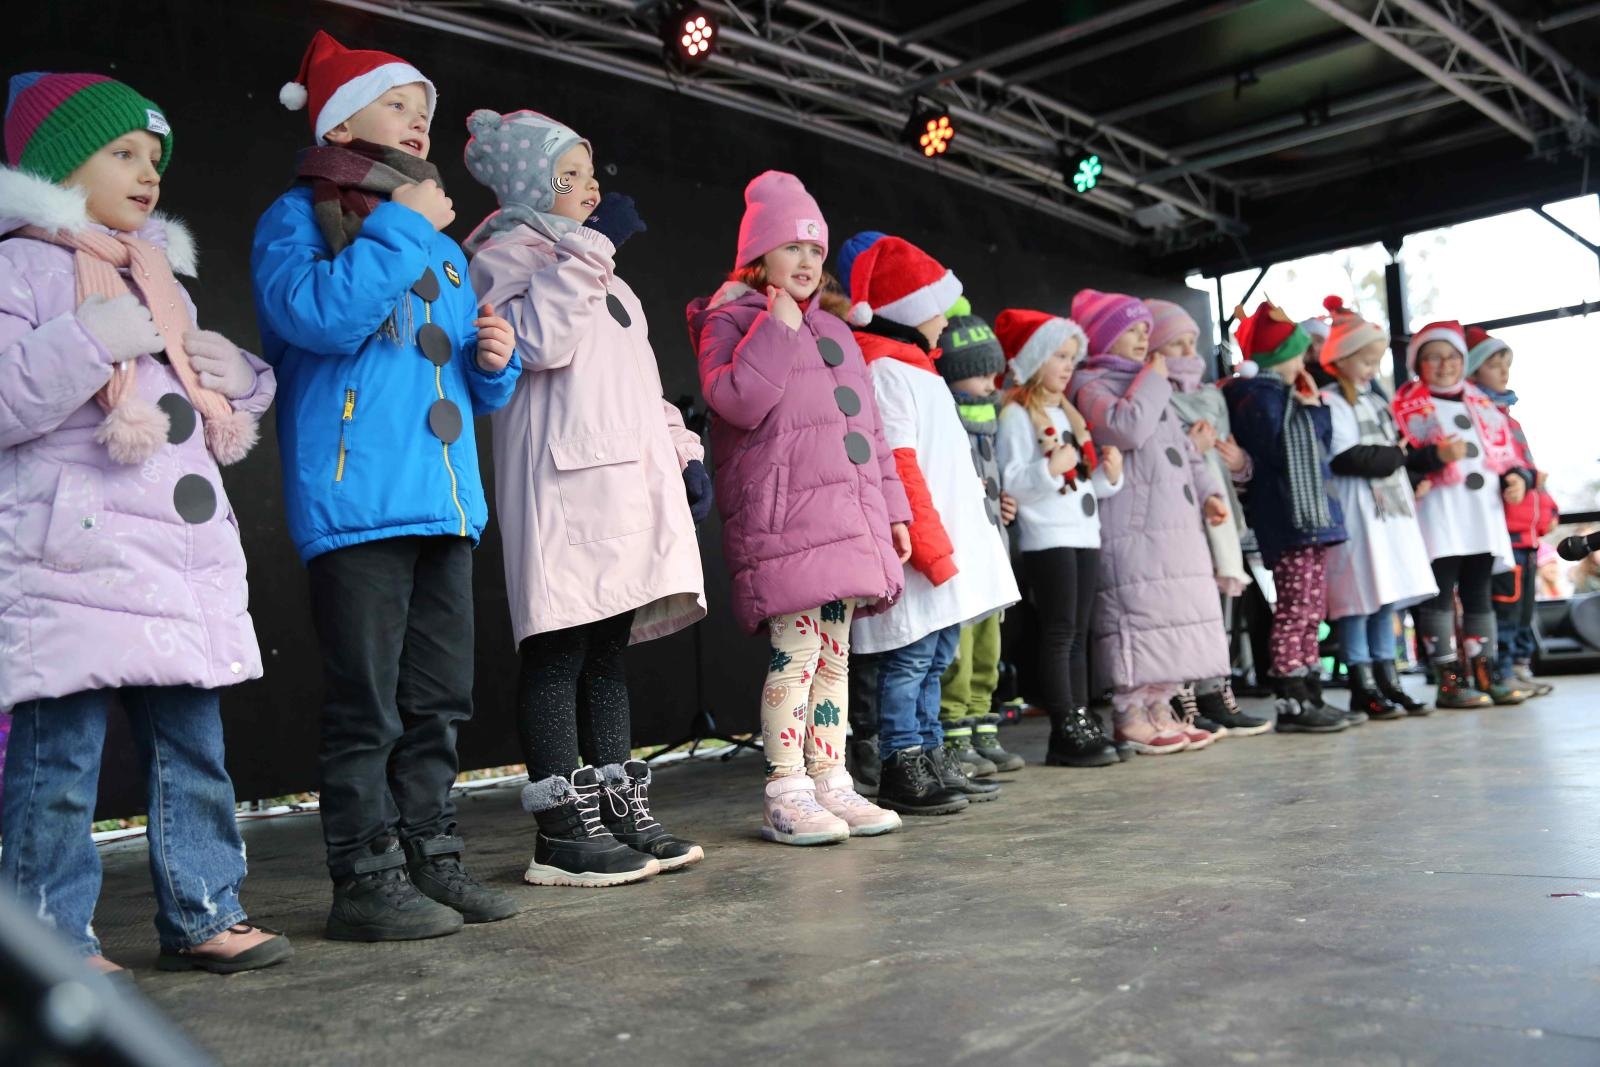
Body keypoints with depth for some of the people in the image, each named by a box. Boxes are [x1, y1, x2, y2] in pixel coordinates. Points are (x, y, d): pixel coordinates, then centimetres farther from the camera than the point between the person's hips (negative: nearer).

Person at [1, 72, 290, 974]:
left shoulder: (160, 273, 22)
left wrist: (236, 383, 7)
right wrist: (94, 342, -20)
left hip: (184, 555, 8)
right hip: (74, 557, -7)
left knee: (194, 746, 11)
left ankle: (203, 914, 20)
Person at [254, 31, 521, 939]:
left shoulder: (443, 244, 24)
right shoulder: (298, 217, 3)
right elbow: (320, 315, -19)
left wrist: (496, 361, 4)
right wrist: (403, 226, -10)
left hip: (445, 504, 7)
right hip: (356, 505, -7)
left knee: (439, 702, 11)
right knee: (367, 705, -5)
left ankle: (433, 858, 20)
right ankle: (367, 879, 5)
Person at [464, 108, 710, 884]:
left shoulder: (593, 266, 30)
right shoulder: (506, 252, 3)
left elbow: (637, 375, 29)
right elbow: (541, 340, -16)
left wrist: (680, 449, 21)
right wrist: (588, 248, -10)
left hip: (627, 472, 9)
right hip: (565, 477, -9)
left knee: (608, 648, 8)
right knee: (559, 650, -8)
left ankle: (620, 810, 12)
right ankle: (563, 830, -5)